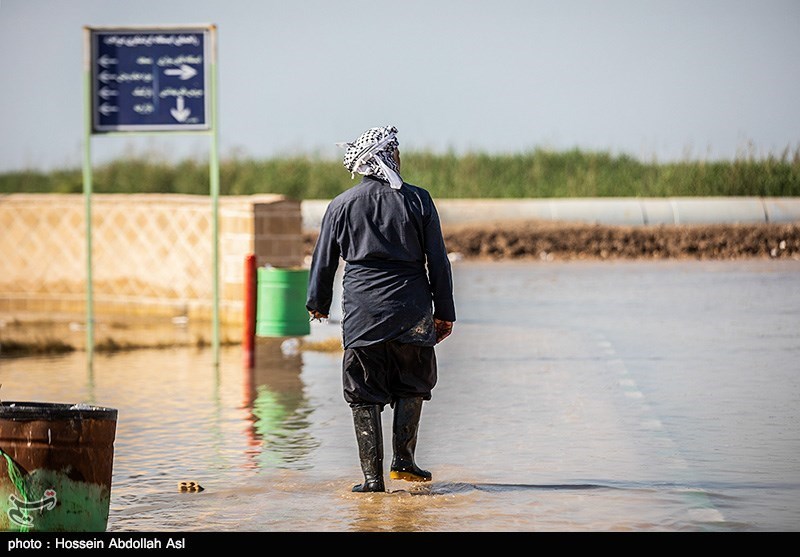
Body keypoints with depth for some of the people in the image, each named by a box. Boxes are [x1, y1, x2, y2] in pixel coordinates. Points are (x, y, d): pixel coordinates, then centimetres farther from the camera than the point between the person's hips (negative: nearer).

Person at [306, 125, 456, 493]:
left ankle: (372, 475, 0)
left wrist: (318, 303, 25)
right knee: (412, 385, 18)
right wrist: (444, 311, 10)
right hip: (410, 312, 0)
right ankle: (403, 458, 9)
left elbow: (323, 260, 9)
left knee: (364, 394, 4)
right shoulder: (417, 201, 0)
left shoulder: (341, 206, 2)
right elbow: (438, 261, 2)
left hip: (361, 314, 0)